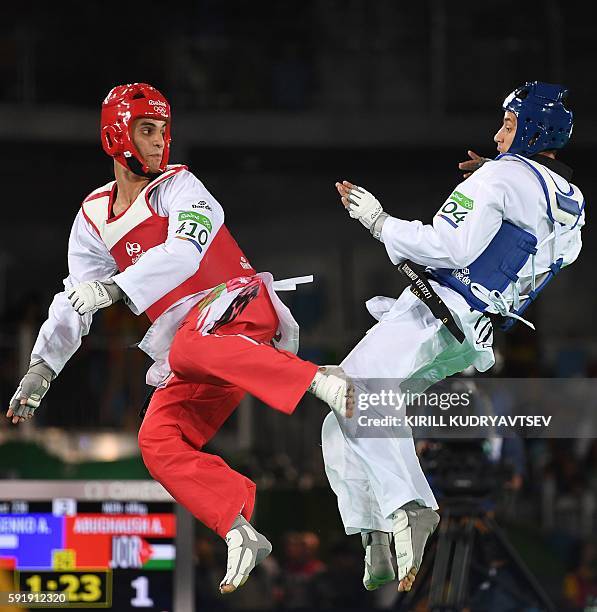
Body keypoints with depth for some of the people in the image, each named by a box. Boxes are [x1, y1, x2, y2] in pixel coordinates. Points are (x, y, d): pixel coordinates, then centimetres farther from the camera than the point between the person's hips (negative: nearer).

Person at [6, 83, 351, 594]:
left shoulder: (178, 187, -3)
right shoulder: (94, 217, 15)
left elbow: (184, 253, -22)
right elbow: (74, 302, 15)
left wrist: (114, 288, -34)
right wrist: (41, 368, 2)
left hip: (235, 305, -6)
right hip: (183, 336, 6)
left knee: (189, 346, -40)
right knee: (158, 441, -14)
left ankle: (322, 382, -47)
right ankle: (239, 531, -18)